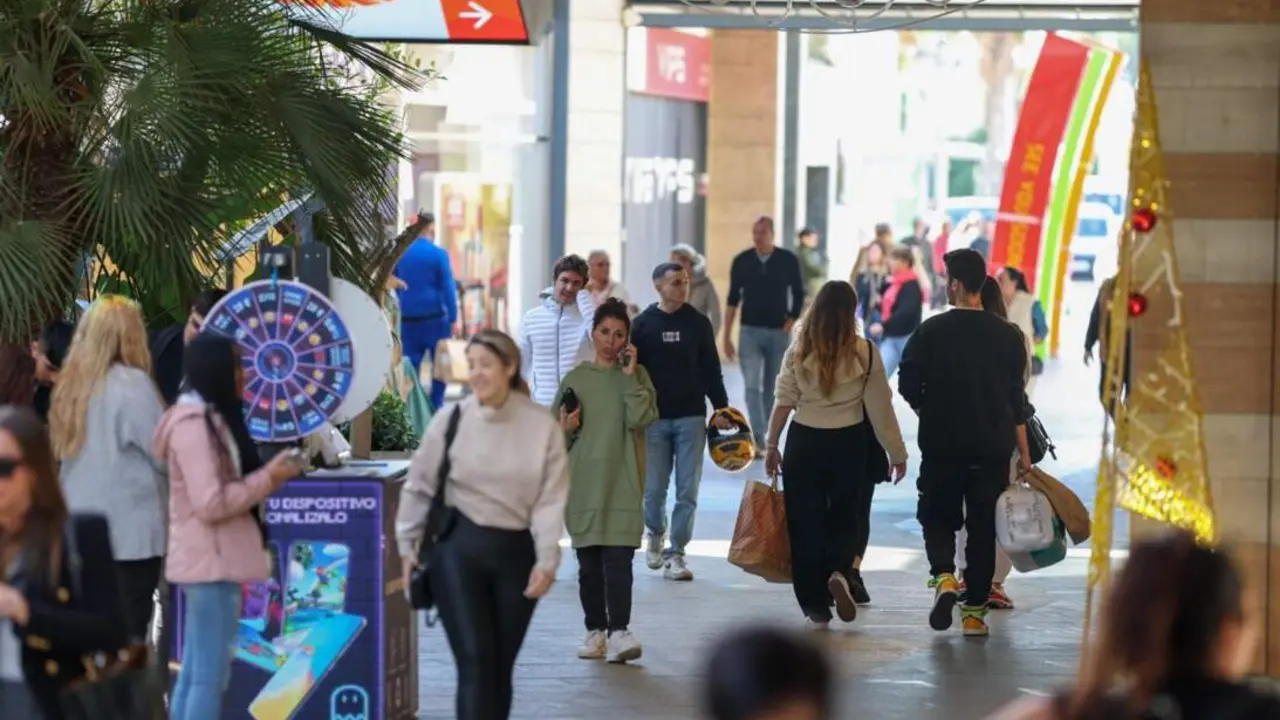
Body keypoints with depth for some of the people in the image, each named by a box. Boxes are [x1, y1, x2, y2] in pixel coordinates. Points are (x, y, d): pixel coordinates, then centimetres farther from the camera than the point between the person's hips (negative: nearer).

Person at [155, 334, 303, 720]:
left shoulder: (209, 418, 16)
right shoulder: (194, 424, -16)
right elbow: (211, 503, -21)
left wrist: (268, 475, 7)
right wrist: (268, 479, -14)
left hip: (210, 561, 11)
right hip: (211, 562, -11)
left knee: (195, 673, 10)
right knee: (210, 675, -10)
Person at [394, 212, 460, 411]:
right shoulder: (439, 254, -7)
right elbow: (448, 288, -9)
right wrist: (453, 318, -5)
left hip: (408, 319, 3)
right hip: (435, 317, -3)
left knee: (410, 367, 5)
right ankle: (436, 408, 5)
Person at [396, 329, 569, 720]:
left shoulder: (542, 425, -3)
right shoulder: (451, 419, -3)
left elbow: (551, 498, -4)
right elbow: (419, 486, 6)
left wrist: (546, 560, -10)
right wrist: (407, 545, 5)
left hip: (515, 551, 1)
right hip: (458, 547, -1)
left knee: (501, 664, 9)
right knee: (475, 661, -10)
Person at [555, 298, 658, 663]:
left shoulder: (636, 376, 6)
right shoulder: (575, 378, 10)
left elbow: (642, 418, -11)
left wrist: (629, 376, -10)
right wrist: (566, 429, -7)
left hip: (621, 483, -2)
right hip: (582, 484, 2)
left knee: (618, 560, -12)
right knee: (589, 564, 5)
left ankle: (619, 632, -18)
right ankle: (595, 631, 14)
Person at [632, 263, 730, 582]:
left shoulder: (698, 323, 5)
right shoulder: (642, 325, 1)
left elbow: (711, 370, 8)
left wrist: (722, 409, 2)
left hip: (691, 417, 1)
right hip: (654, 419, -1)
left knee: (687, 490, -2)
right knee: (654, 488, 1)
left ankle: (676, 553, 5)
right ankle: (655, 535, 30)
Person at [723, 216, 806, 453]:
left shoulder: (788, 260, -2)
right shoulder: (742, 261, 0)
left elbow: (798, 294, 7)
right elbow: (733, 299, 4)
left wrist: (790, 323, -3)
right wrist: (727, 337, 2)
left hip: (778, 333, 1)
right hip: (750, 331, 0)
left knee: (770, 387, 9)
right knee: (752, 385, -13)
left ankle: (759, 434, 23)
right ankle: (758, 439, -19)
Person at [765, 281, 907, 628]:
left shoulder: (799, 352, -4)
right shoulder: (865, 353, -7)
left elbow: (783, 403, -3)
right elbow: (880, 407, -3)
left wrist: (772, 446, 8)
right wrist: (897, 453, 6)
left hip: (803, 443, 0)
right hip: (848, 444, 0)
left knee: (806, 522, 9)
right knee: (845, 517, 16)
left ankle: (816, 607, 10)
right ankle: (840, 573, -12)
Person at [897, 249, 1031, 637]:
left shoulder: (932, 331, -7)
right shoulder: (1008, 335, 0)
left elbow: (908, 386, -4)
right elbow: (1016, 400, 3)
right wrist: (1023, 452, 8)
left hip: (941, 445, -1)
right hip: (993, 447, 2)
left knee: (938, 518, 14)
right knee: (983, 527, 9)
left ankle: (943, 577, -13)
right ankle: (974, 611, 10)